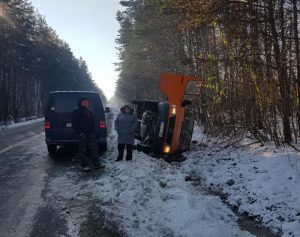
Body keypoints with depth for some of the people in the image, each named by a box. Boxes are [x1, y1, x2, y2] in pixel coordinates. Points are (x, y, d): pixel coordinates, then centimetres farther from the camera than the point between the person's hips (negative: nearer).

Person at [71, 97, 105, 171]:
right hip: (82, 134, -7)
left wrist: (93, 131, 14)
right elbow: (74, 123, -11)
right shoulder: (76, 112, -3)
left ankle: (96, 164, 10)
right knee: (83, 150, -1)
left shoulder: (89, 112, 21)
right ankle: (84, 165, 7)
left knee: (94, 148, 4)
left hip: (91, 134, 7)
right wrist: (79, 132, -17)